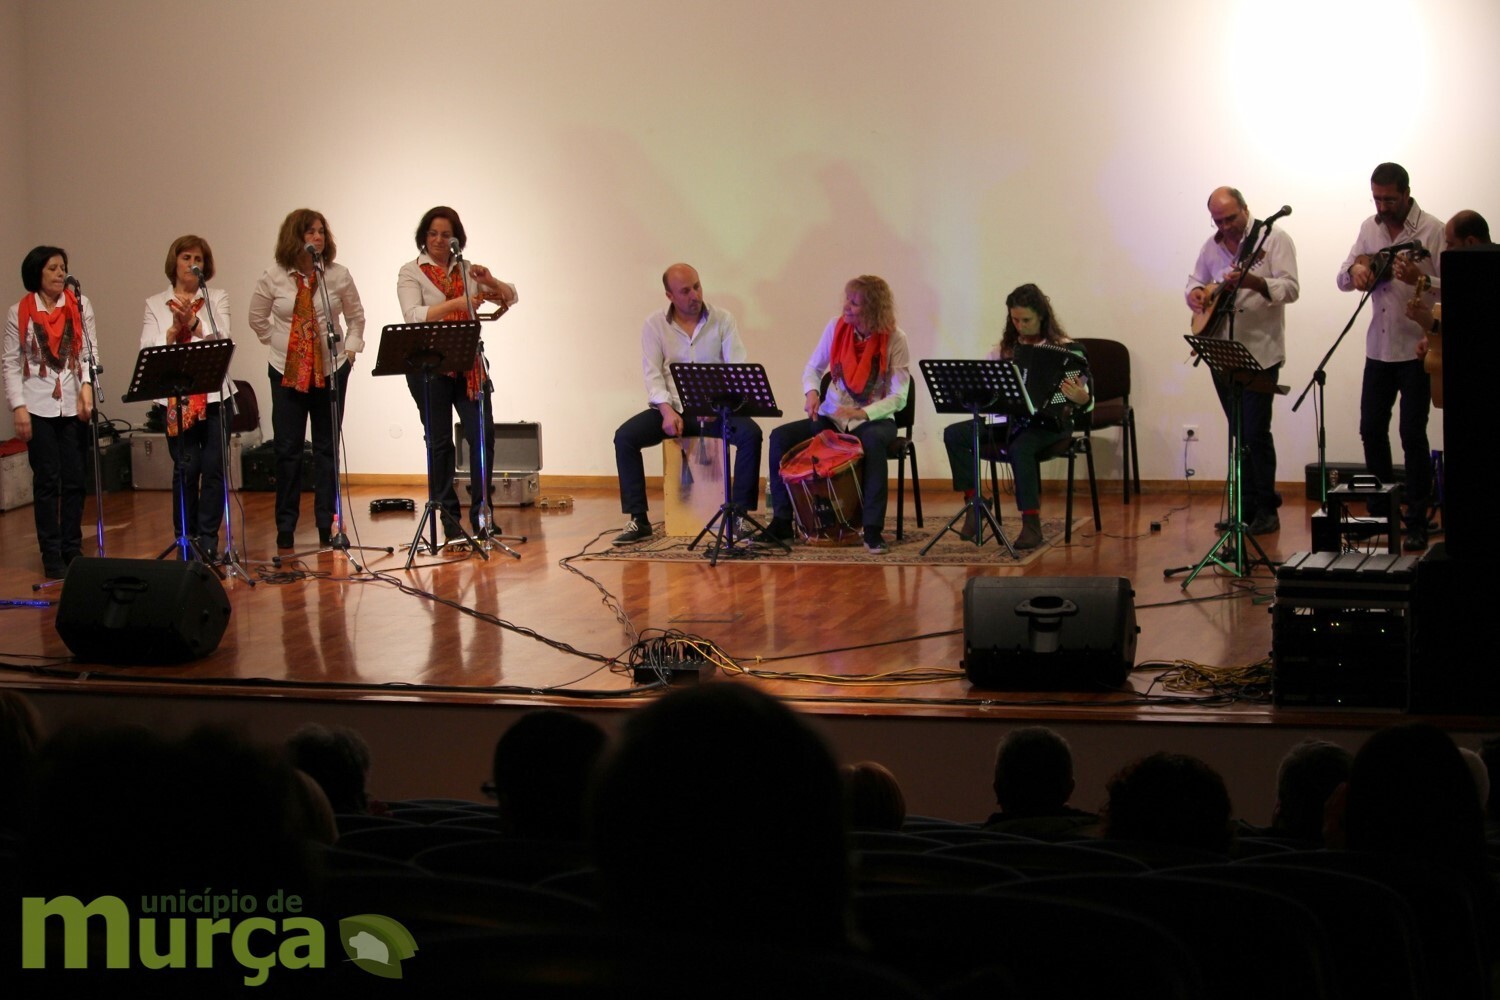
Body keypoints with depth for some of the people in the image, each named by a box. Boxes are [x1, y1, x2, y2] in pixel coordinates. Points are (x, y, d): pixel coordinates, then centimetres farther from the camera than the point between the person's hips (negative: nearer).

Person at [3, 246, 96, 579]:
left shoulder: (80, 306, 7)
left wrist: (87, 387, -12)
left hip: (74, 405, 2)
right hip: (38, 407, -2)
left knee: (74, 479, 4)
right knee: (46, 481, 0)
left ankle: (73, 550, 14)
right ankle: (51, 555, 5)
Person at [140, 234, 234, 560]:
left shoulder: (217, 298, 11)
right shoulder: (155, 305, 10)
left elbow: (222, 340, -4)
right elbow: (149, 350, -1)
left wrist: (194, 323, -19)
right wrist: (174, 329, -15)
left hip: (214, 395, 1)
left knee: (213, 468, -3)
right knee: (186, 469, -4)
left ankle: (208, 542, 4)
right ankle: (186, 540, 7)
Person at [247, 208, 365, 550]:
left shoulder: (338, 275, -2)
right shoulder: (273, 278, -3)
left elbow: (356, 317, 11)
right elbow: (258, 320, 11)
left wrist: (350, 348, 2)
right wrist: (279, 342, 5)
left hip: (330, 370, 0)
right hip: (287, 371, 0)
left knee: (327, 446, 5)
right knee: (287, 448, 1)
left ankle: (327, 523, 11)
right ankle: (285, 526, 9)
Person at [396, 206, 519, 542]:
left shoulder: (466, 270, 12)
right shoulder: (411, 272, 1)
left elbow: (510, 298, 10)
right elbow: (413, 316, -15)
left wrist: (490, 282, -11)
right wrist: (455, 303, -27)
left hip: (469, 364, 3)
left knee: (483, 434, -4)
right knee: (440, 441, 1)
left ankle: (481, 514, 5)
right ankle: (448, 516, 9)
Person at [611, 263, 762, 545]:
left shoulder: (723, 320, 1)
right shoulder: (655, 324, 3)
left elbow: (737, 369, -4)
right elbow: (652, 373, -3)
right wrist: (667, 410, -19)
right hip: (671, 408, 1)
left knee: (751, 434, -29)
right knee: (625, 436, -22)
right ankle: (638, 520, -17)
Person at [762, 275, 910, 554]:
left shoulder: (894, 339, -13)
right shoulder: (836, 327, -2)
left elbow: (899, 397, -15)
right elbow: (813, 368, 10)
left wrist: (863, 413, -30)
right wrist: (811, 392, -12)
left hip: (873, 419, -4)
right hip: (832, 417, 4)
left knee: (873, 441, -39)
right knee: (781, 436, -17)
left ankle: (873, 529, -34)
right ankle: (782, 522, -9)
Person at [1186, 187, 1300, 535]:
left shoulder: (1273, 239, -7)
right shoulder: (1212, 246, 13)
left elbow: (1290, 288, -14)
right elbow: (1195, 280, 24)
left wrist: (1253, 282, -31)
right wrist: (1195, 294, 0)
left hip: (1260, 353, -6)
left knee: (1256, 432, -9)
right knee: (1240, 433, 10)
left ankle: (1267, 509, 0)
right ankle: (1249, 505, 17)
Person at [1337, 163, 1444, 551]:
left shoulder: (1432, 231, -9)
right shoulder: (1370, 227, 9)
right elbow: (1343, 279, 12)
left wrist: (1418, 279, -32)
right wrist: (1355, 271, -11)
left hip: (1416, 350, -6)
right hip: (1378, 348, 6)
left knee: (1412, 434, -5)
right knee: (1371, 430, 9)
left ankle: (1417, 522, 3)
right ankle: (1381, 513, 23)